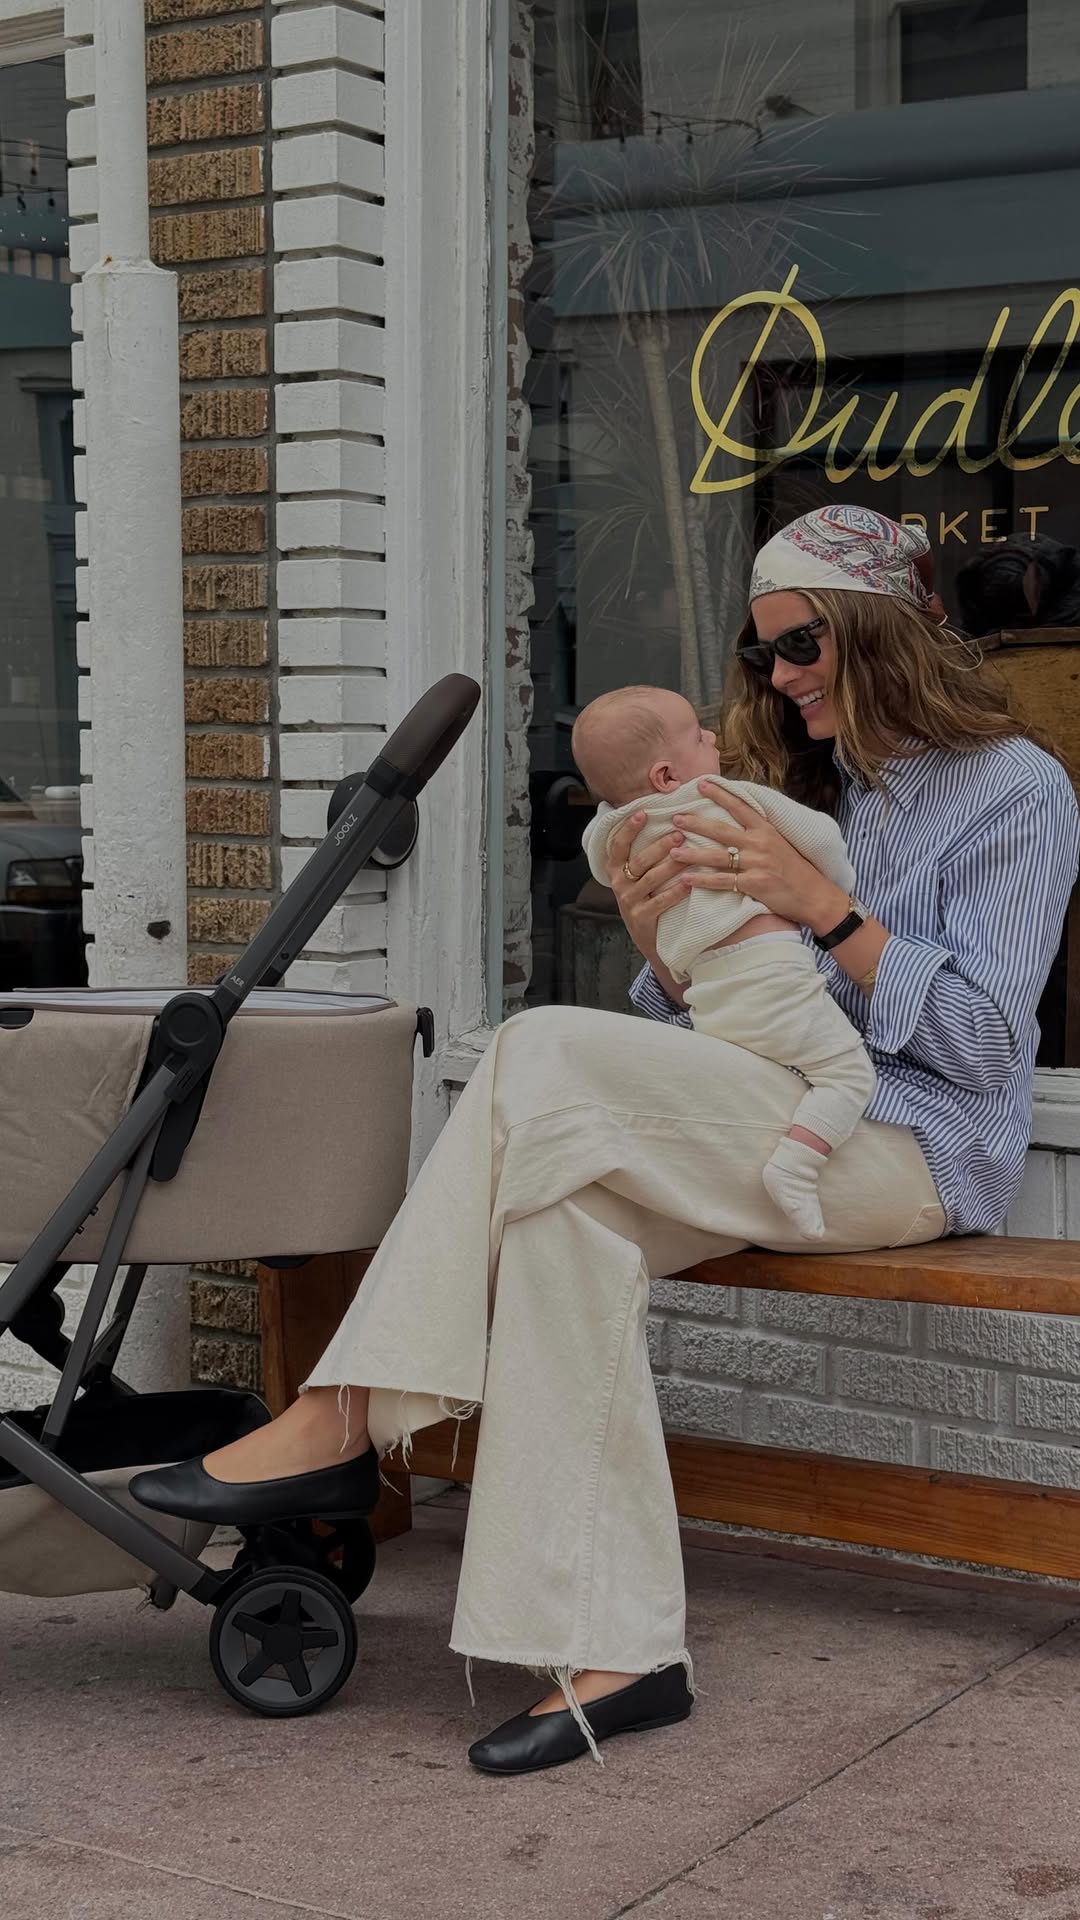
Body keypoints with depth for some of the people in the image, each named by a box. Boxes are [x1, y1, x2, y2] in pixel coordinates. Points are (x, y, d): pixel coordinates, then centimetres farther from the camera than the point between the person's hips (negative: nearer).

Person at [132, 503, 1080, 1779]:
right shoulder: (816, 792, 22)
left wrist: (821, 907, -15)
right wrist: (659, 942, -4)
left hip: (912, 1150, -7)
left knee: (544, 1060, -25)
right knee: (571, 1216, -27)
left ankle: (342, 1424, -21)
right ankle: (612, 1657, -29)